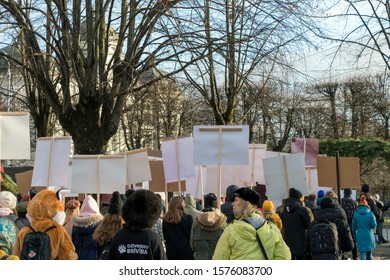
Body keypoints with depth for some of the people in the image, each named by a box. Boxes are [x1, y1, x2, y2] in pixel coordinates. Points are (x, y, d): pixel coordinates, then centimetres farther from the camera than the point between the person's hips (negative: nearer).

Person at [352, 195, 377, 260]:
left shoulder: (356, 214, -3)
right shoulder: (370, 214, -7)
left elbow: (354, 227, 4)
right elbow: (374, 225, -6)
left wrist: (355, 237, 17)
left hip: (360, 237, -1)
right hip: (369, 237, 1)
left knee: (362, 254, -1)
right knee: (369, 254, 18)